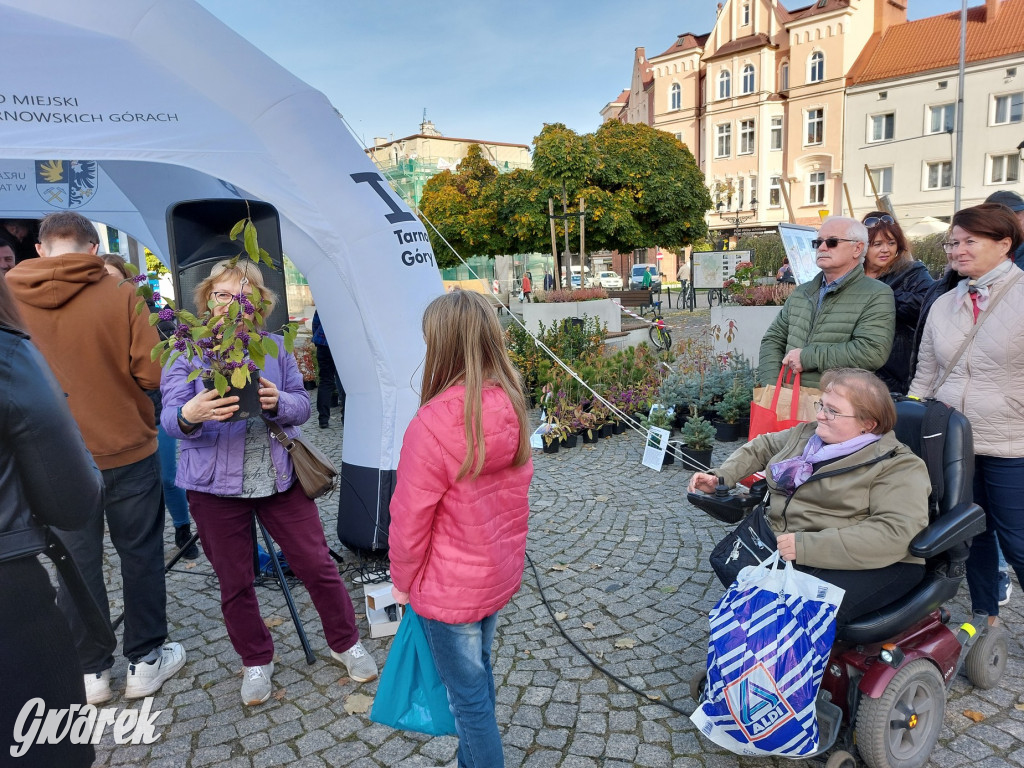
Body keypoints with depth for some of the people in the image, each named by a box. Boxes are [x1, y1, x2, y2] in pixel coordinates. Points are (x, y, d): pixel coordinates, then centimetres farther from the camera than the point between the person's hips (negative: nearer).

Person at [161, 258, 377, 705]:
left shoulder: (275, 346, 2)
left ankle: (346, 643, 27)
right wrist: (191, 415, -34)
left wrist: (278, 402, -23)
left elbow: (302, 405, 0)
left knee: (317, 564, 5)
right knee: (235, 583, 12)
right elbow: (170, 418, -10)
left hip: (279, 476, 1)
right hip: (215, 484, 0)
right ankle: (256, 661, 35)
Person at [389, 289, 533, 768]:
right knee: (478, 674, 26)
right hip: (499, 574, 7)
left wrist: (403, 581, -3)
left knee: (469, 697, 12)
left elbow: (410, 518, -19)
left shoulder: (433, 423, -29)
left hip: (450, 589, -7)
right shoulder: (512, 406, -7)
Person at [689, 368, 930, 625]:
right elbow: (762, 447, 30)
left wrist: (807, 546, -28)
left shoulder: (899, 467, -9)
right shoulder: (806, 434, 13)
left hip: (859, 563, -7)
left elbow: (896, 534, -23)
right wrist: (721, 477, 14)